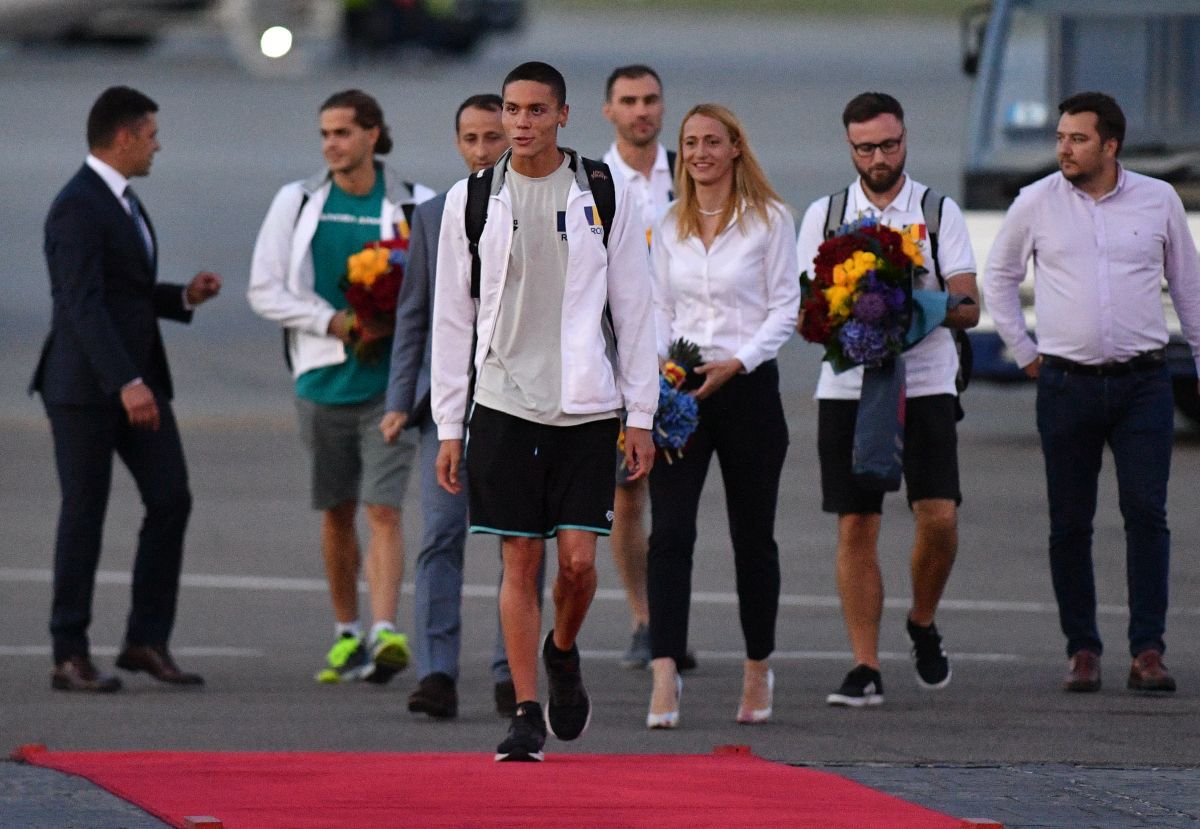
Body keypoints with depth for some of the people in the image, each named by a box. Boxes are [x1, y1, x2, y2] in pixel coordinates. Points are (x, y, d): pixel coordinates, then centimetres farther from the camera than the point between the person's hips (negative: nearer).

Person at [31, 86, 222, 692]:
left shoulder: (123, 202, 15)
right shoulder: (77, 208, -15)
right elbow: (84, 304, -24)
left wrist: (185, 297, 8)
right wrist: (127, 384, -30)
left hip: (137, 378, 9)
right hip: (87, 385, -9)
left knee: (170, 501, 1)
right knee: (84, 514, -3)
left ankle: (147, 641, 7)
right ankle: (70, 657, 4)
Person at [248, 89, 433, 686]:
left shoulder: (415, 207, 1)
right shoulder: (298, 203, 5)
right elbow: (265, 290, 2)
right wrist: (333, 321, -11)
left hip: (390, 380, -2)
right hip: (323, 378, 2)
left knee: (383, 508, -13)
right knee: (337, 512, 10)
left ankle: (385, 632, -21)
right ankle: (346, 634, 22)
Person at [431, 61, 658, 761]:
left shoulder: (603, 197, 3)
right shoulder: (471, 200, 5)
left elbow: (634, 309, 6)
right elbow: (453, 319, 8)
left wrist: (641, 415, 1)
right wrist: (448, 427, 4)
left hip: (586, 407, 0)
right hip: (504, 405, 0)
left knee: (579, 558, -6)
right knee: (521, 559, -1)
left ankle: (563, 653, 26)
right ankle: (527, 715, 5)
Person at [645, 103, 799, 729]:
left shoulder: (769, 220, 0)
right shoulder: (670, 226, 11)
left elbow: (785, 307, -2)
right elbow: (660, 308, 14)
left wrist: (735, 362, -14)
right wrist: (660, 363, -4)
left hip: (748, 387, -2)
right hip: (679, 392, 2)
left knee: (753, 534, 7)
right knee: (669, 531, -12)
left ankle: (758, 668, 21)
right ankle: (664, 673, -18)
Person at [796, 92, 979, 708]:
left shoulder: (939, 212, 6)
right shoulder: (824, 215, 9)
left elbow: (968, 308, 0)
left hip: (925, 385, -1)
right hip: (848, 386, 1)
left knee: (938, 517, -11)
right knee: (856, 526, -2)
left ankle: (923, 623, 16)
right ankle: (864, 667, 1)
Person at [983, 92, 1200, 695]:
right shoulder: (1037, 203, 4)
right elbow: (999, 277, 17)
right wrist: (1023, 351, 11)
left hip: (1141, 383, -1)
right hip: (1066, 384, 1)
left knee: (1146, 513, -9)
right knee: (1070, 523, 2)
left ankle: (1147, 651, -8)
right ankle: (1081, 649, 11)